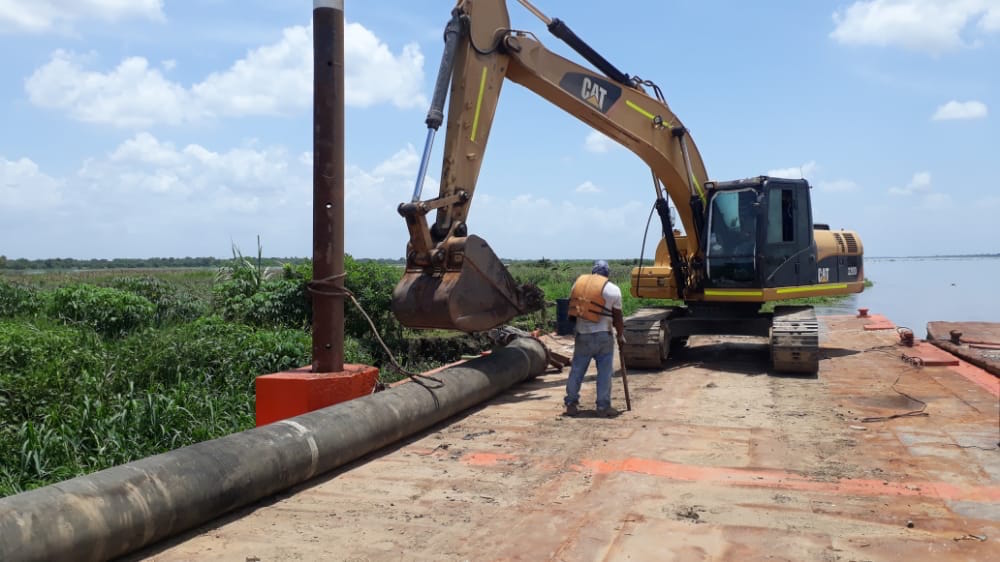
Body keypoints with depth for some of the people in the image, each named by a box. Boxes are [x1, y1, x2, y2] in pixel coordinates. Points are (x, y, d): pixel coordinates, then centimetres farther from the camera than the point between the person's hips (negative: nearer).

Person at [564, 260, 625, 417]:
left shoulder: (578, 283, 7)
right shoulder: (613, 289, -4)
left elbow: (572, 308, 12)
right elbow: (617, 317, 0)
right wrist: (621, 335, 14)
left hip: (582, 335, 4)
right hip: (603, 336, -3)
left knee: (576, 370, 11)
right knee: (604, 372, 5)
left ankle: (571, 404, 16)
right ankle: (603, 407, 8)